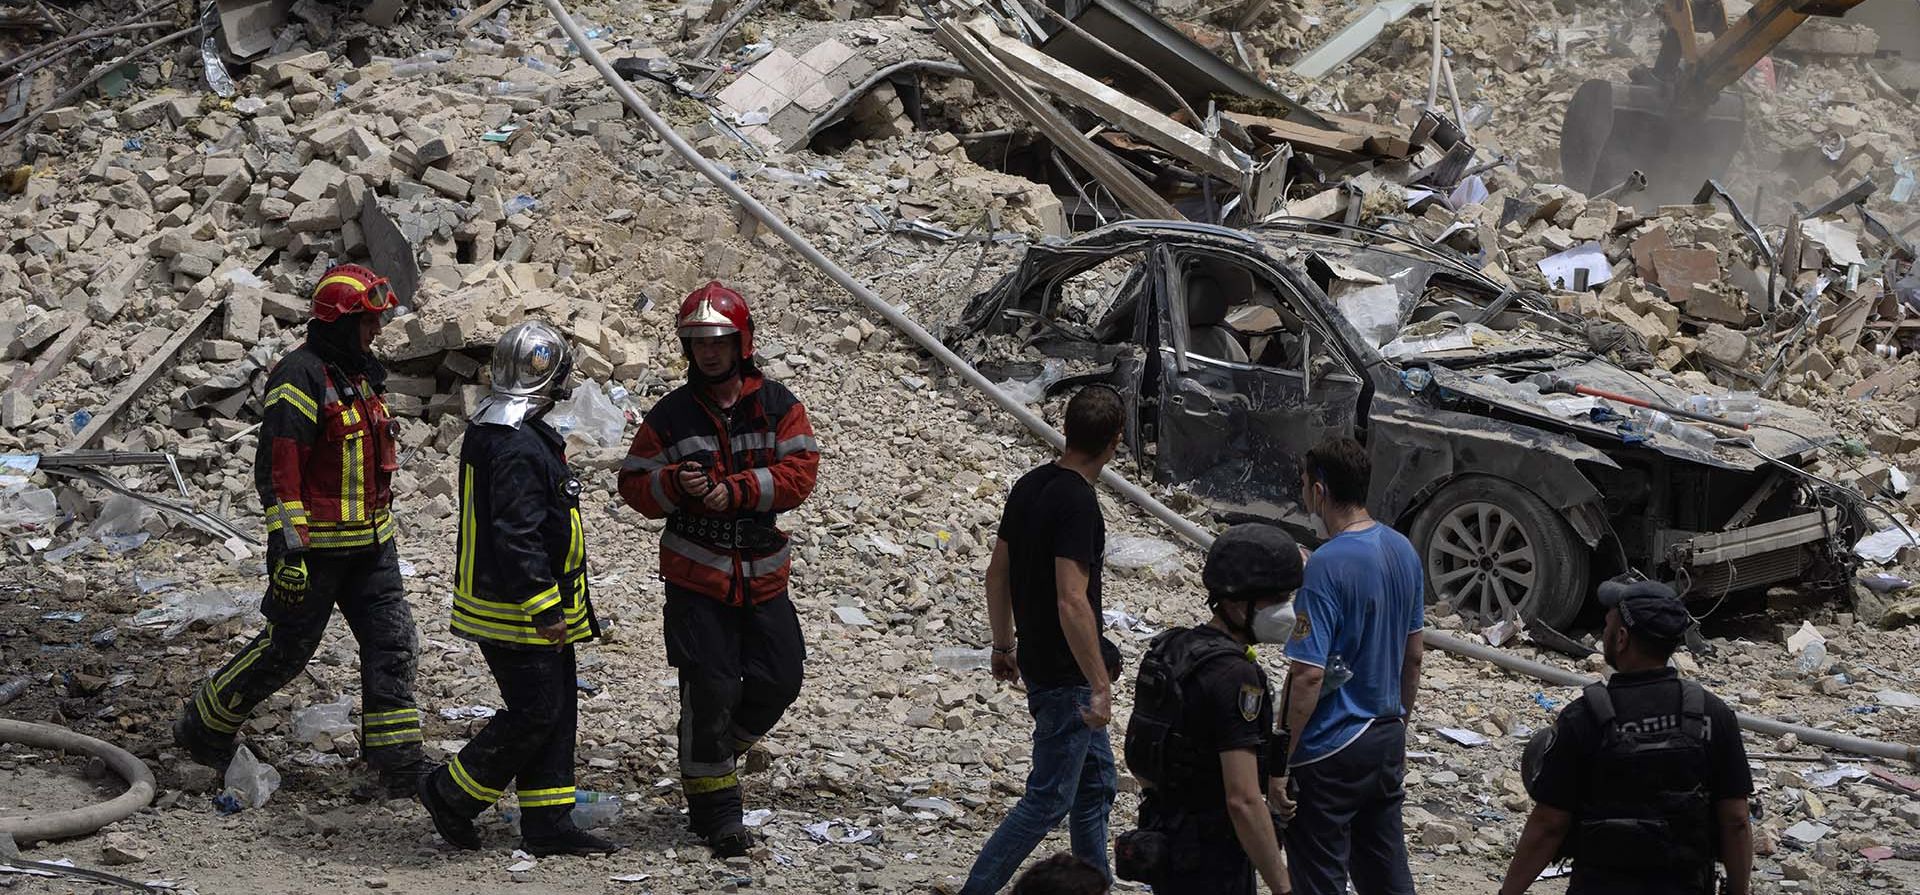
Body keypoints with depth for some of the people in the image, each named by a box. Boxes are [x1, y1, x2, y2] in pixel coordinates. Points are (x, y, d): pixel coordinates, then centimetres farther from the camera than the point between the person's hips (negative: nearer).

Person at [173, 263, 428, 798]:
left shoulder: (359, 374, 12)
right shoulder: (301, 377, -17)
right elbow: (278, 467, -22)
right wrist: (288, 548, -26)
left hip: (370, 543, 8)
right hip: (316, 546, -8)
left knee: (393, 645, 2)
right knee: (286, 650, 2)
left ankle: (399, 767, 4)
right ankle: (203, 728, 22)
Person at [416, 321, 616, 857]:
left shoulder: (486, 431, 11)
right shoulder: (519, 449, -23)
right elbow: (518, 536, -26)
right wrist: (543, 608, -22)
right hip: (517, 611, -11)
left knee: (557, 710, 12)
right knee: (535, 713, -3)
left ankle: (548, 824, 15)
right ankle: (450, 794, 10)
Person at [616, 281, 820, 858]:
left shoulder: (778, 406, 1)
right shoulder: (671, 414, 0)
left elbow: (800, 471, -10)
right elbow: (634, 482, 3)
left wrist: (733, 490, -20)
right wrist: (675, 485, -19)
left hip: (762, 575, 2)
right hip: (695, 576, -2)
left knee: (779, 679, 6)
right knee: (709, 690, -4)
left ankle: (723, 746, 34)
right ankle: (715, 808, 7)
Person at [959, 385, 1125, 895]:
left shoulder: (1029, 486, 3)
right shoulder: (1077, 504, -24)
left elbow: (997, 574, 12)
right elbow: (1072, 602, -29)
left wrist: (1004, 647, 24)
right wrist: (1101, 686, -25)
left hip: (1038, 659, 9)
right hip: (1066, 676, -9)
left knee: (1095, 776, 20)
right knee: (1049, 799, -1)